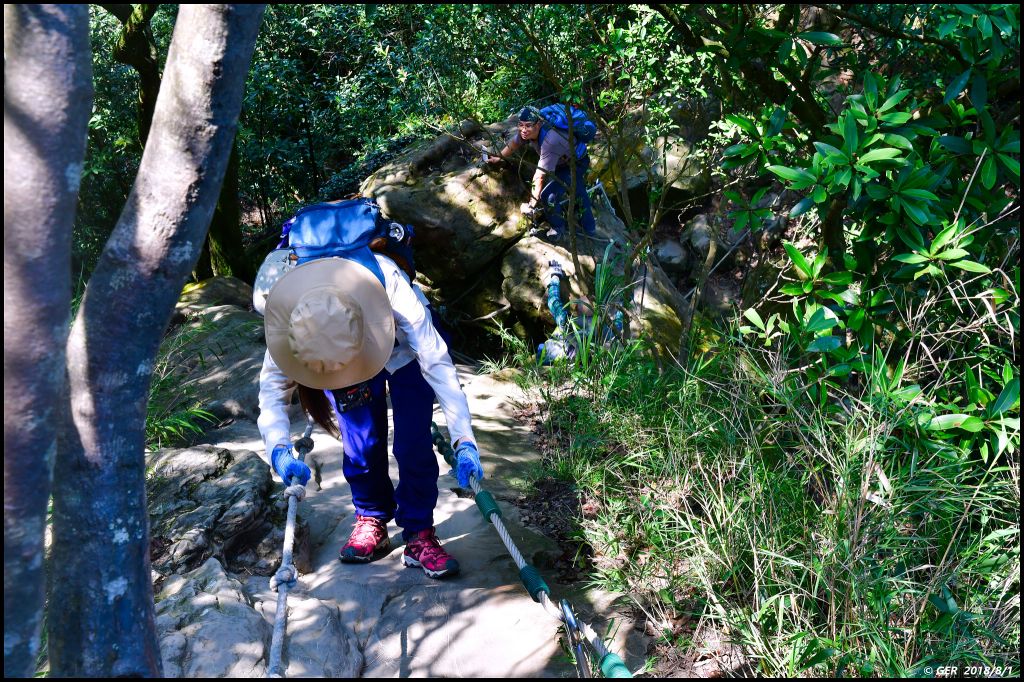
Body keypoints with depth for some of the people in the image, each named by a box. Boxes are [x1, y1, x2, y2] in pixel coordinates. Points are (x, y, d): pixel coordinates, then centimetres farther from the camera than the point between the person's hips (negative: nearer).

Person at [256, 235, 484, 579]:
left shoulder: (391, 288, -43)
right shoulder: (288, 315, -36)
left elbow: (437, 363, -43)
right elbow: (273, 388, -28)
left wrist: (464, 442, -49)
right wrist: (278, 449, -45)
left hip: (404, 351, -2)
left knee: (414, 442, -13)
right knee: (360, 443, -4)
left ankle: (419, 534, 1)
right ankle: (371, 522, 18)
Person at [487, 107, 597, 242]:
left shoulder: (550, 141, -43)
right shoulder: (526, 131, -21)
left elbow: (539, 176, -42)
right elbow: (514, 143, 3)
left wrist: (531, 205, -39)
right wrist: (499, 157, 15)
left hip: (577, 164, -8)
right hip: (562, 161, 8)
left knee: (548, 196, -21)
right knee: (578, 193, 26)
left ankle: (558, 229, 5)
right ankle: (589, 229, 49)